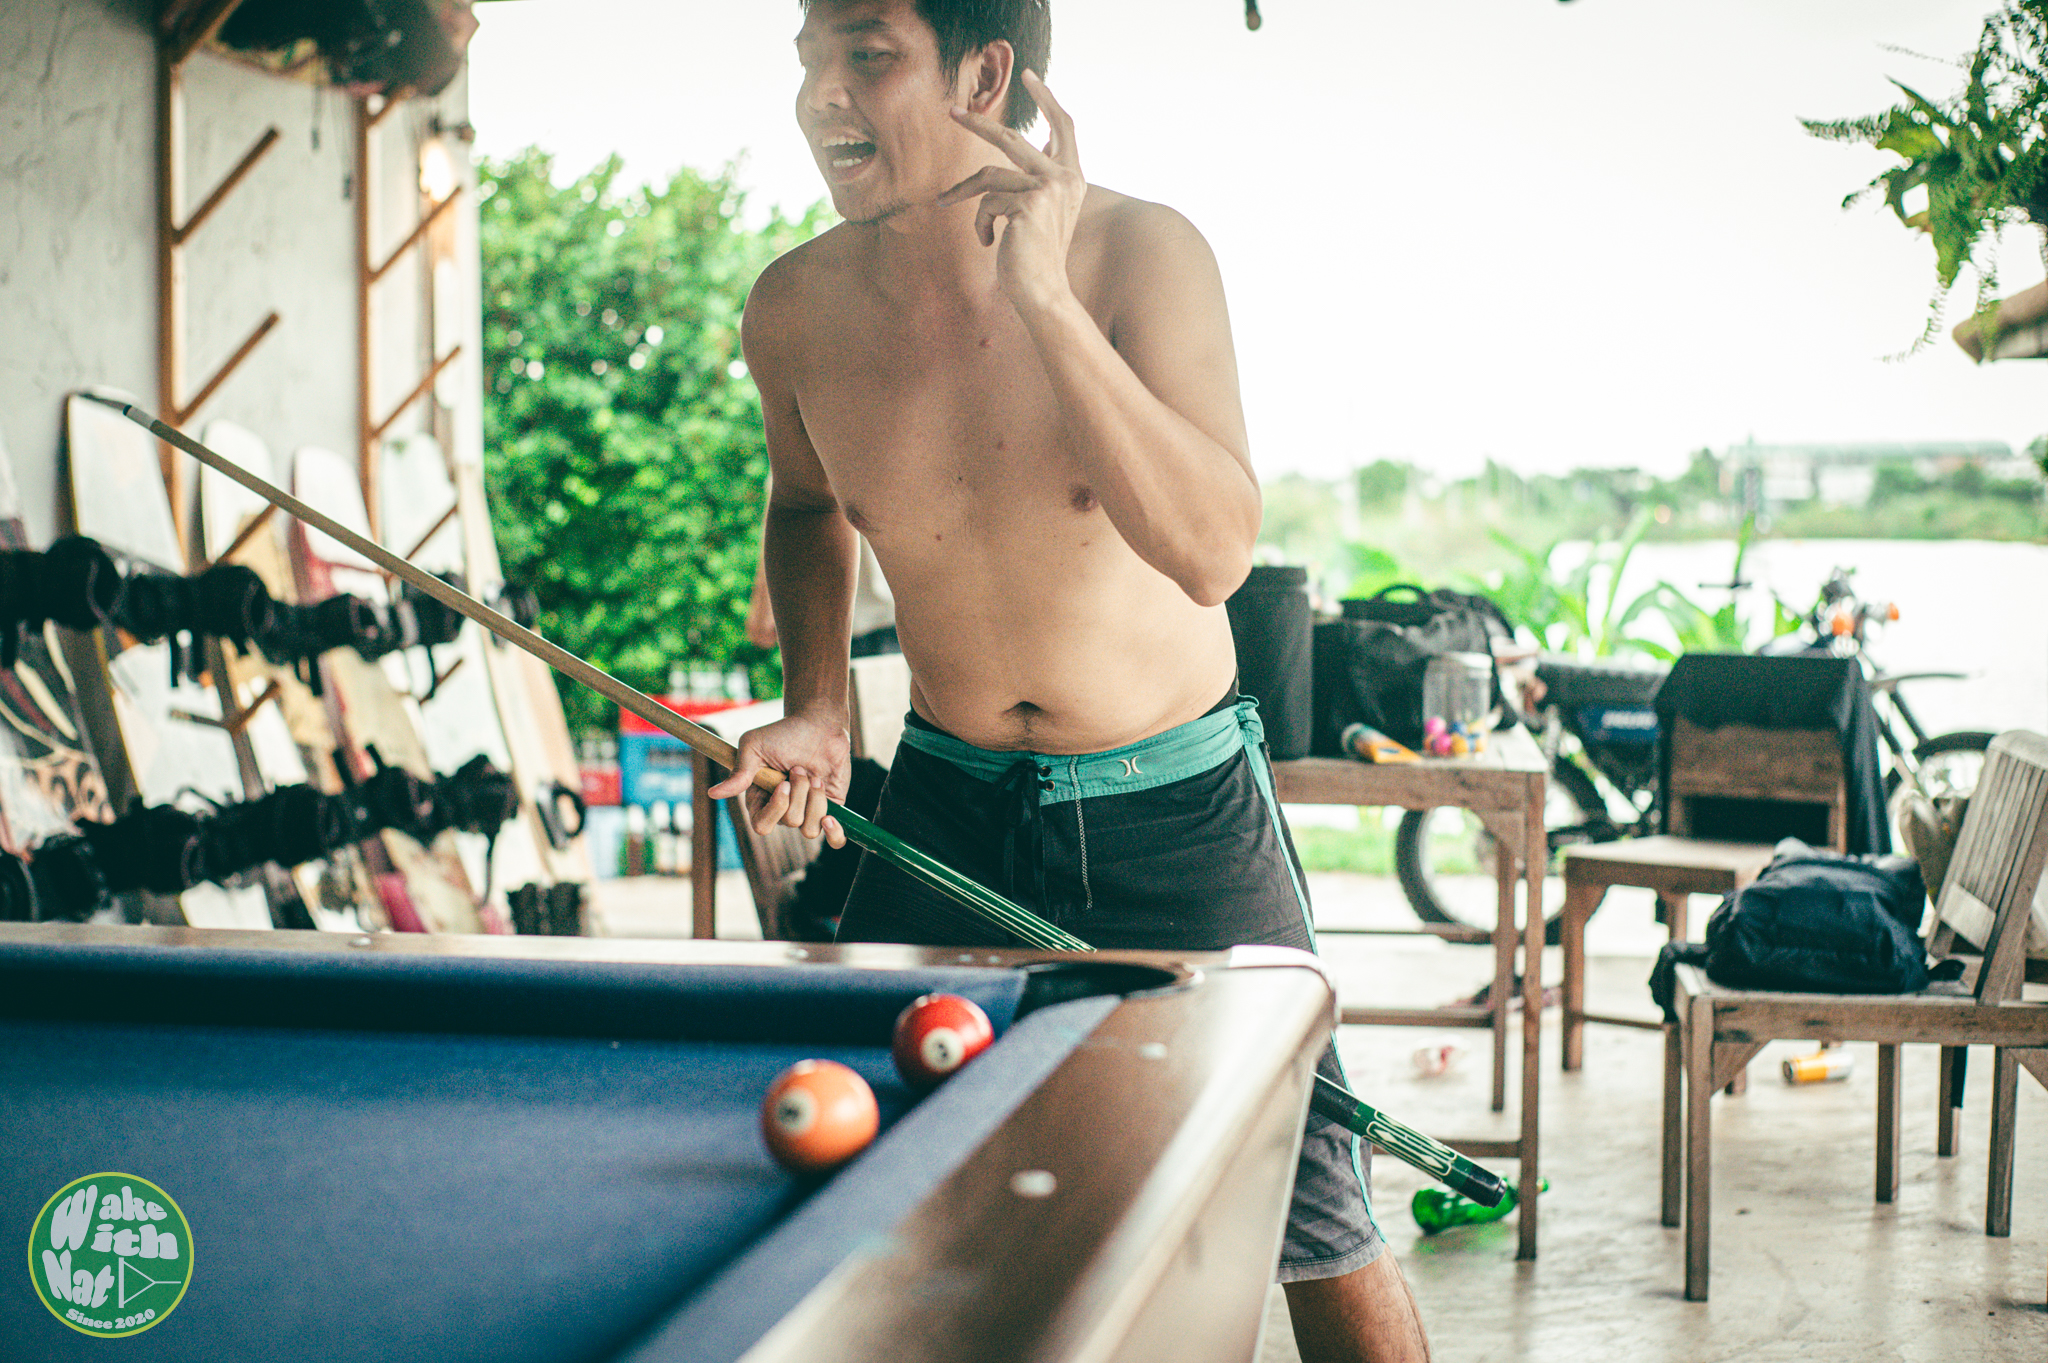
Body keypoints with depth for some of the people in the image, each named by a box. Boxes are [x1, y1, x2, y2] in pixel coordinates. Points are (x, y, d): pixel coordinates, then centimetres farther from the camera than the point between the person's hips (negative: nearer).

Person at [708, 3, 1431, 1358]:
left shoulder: (1139, 252, -19)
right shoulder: (795, 310, -6)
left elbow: (1213, 556, -33)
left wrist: (1045, 294, -37)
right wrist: (816, 706, 1)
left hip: (1172, 805, -3)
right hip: (945, 804, 3)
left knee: (1318, 1226, 0)